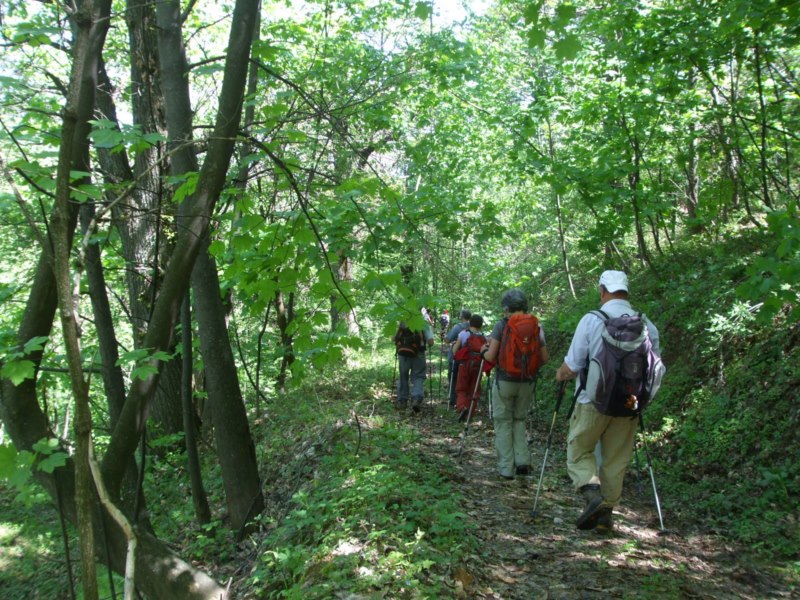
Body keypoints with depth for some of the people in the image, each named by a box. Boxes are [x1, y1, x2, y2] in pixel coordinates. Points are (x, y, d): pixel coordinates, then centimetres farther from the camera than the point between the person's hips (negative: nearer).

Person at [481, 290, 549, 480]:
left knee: (503, 423, 7)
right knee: (519, 420, 20)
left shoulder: (501, 325, -9)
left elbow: (490, 356, -12)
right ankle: (523, 462, 11)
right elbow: (544, 358, 1)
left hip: (504, 381, -3)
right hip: (526, 382, 3)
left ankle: (506, 469, 7)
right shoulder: (535, 327, 1)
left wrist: (484, 350, 9)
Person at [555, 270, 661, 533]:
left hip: (593, 401, -3)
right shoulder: (647, 325, -1)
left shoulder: (591, 320, -12)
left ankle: (592, 492, -9)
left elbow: (572, 366, -9)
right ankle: (605, 514, 18)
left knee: (578, 451, 13)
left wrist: (561, 374, 12)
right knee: (616, 460, 14)